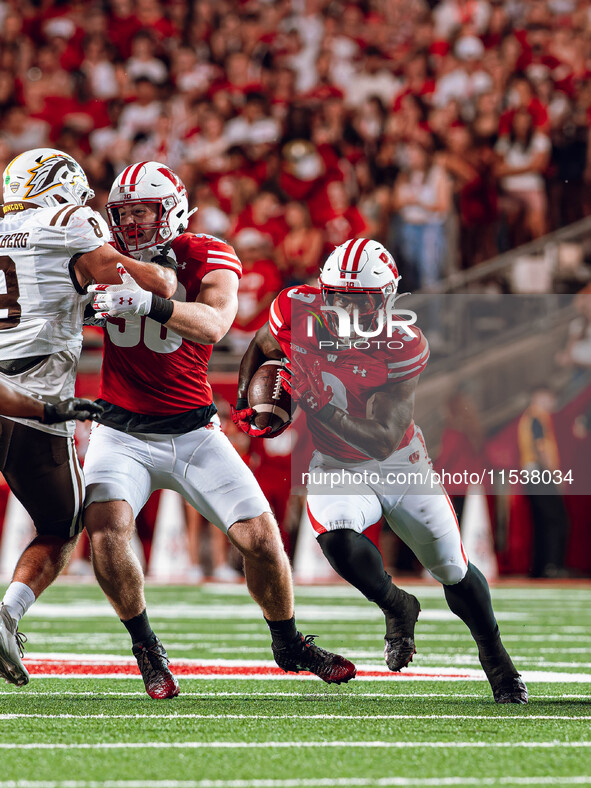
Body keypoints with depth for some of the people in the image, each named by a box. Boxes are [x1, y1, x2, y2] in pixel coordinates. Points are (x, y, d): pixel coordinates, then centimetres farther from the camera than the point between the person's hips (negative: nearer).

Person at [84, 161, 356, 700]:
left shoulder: (208, 258, -9)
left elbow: (213, 324, -28)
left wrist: (149, 302, -44)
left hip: (192, 430, -1)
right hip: (121, 430, 1)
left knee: (260, 537, -5)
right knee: (106, 530, -26)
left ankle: (288, 643, 23)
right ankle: (146, 649, -4)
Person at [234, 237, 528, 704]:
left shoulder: (403, 348, -26)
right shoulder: (299, 310, -19)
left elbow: (382, 440, -30)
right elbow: (260, 350, 6)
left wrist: (319, 406, -41)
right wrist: (248, 403, -7)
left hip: (401, 463, -1)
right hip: (337, 468, 1)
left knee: (453, 570, 6)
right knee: (338, 539, -31)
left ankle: (498, 664, 33)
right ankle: (397, 608, 1)